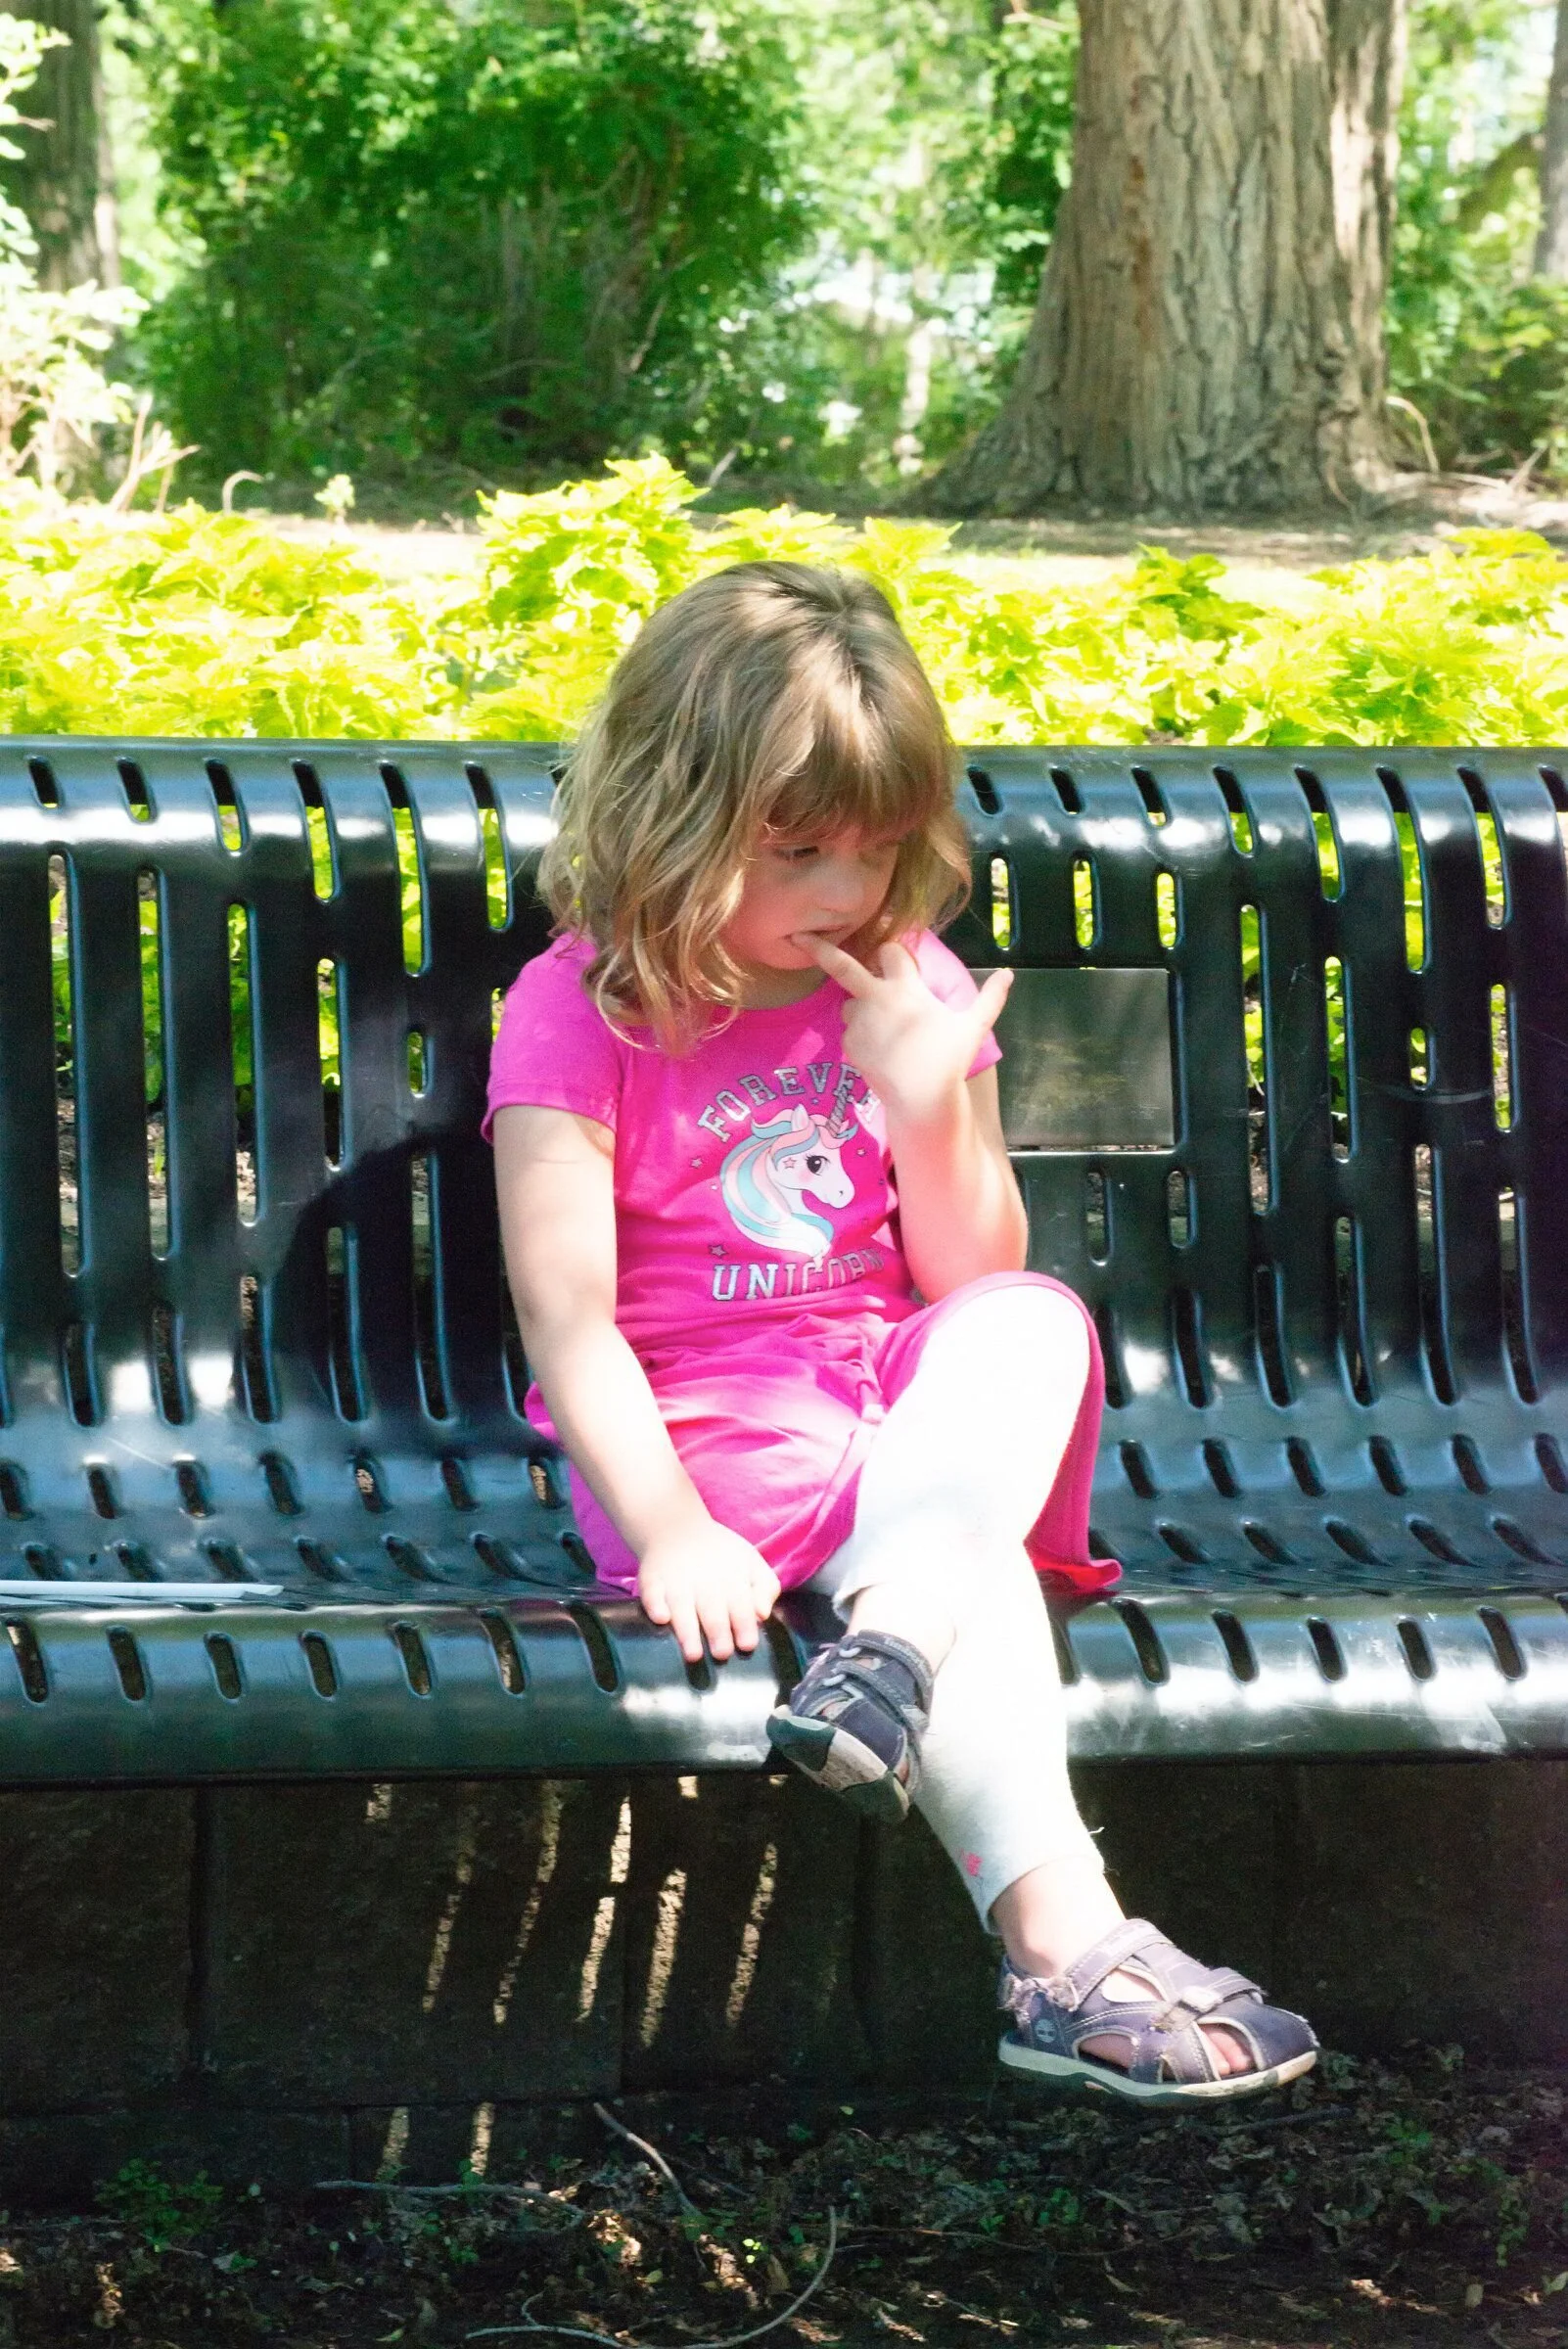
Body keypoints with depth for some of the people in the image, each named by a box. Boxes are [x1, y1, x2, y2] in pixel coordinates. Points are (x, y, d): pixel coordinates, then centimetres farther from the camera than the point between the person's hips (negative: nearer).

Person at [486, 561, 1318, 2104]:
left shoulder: (905, 988, 10)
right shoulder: (577, 1011, -5)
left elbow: (971, 1280, 7)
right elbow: (566, 1313, -15)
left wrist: (932, 1105, -12)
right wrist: (665, 1526, -30)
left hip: (909, 1407, 5)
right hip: (706, 1438, -5)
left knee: (1036, 1325, -28)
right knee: (964, 1554, -32)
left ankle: (890, 1640, -49)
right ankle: (1065, 1955, -47)